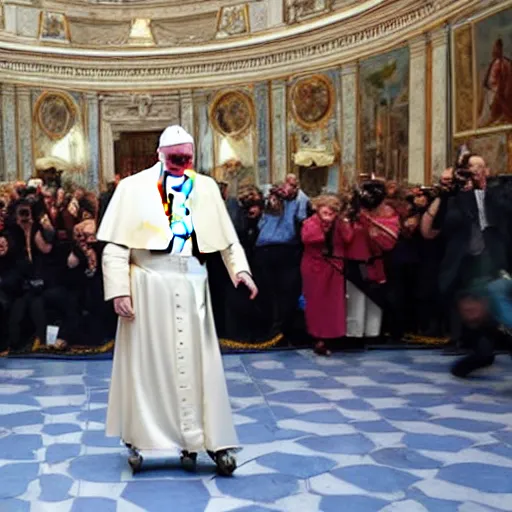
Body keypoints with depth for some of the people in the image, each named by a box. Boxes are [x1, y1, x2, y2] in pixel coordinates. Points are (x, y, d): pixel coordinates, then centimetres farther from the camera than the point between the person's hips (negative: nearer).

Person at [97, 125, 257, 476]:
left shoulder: (205, 188, 8)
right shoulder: (134, 187, -1)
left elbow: (227, 237, 8)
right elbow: (116, 244, -4)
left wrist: (241, 269, -8)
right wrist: (119, 289, -12)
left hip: (190, 286, 3)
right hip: (148, 285, -2)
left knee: (196, 363, 5)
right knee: (146, 362, 6)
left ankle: (195, 439, 13)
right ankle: (138, 439, 19)